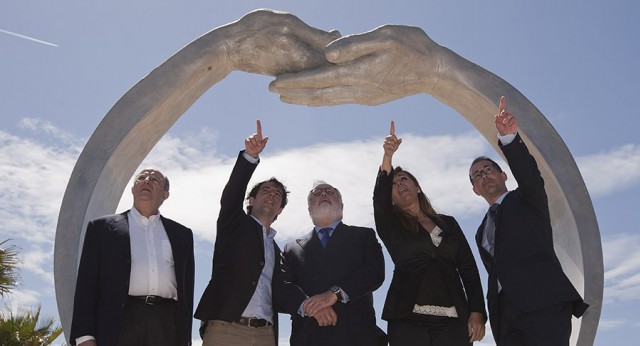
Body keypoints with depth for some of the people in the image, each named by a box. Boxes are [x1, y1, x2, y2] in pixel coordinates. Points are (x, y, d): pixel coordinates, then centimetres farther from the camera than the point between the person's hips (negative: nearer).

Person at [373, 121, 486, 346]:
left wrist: (477, 312, 1)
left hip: (453, 320, 2)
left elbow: (469, 269, 12)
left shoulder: (448, 223, 18)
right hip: (408, 321, -2)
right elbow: (379, 198, -9)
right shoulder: (391, 227, 12)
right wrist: (387, 157, -21)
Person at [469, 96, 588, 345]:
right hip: (505, 312, 5)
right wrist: (492, 318, 10)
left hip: (544, 303, -5)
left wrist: (509, 137, -26)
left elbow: (528, 174, -8)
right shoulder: (482, 232, 28)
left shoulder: (526, 199, 15)